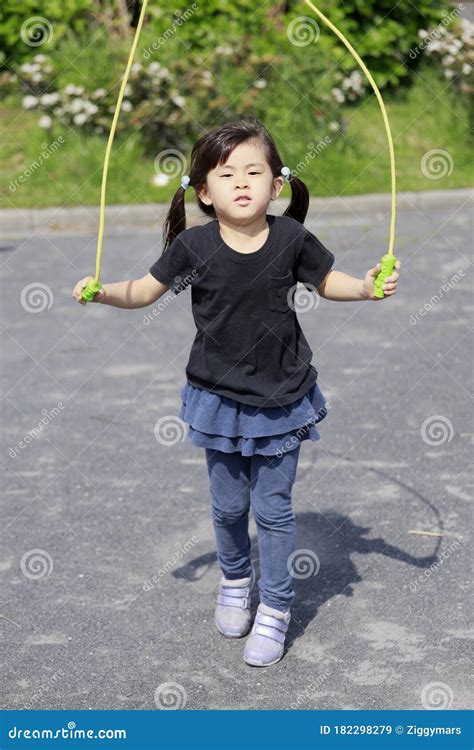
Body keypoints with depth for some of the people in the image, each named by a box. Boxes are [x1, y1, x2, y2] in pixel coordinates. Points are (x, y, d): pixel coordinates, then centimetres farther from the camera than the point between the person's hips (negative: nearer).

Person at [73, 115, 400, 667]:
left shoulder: (291, 238, -13)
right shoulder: (193, 245, -14)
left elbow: (327, 281, 4)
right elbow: (145, 290, -1)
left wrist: (368, 286, -12)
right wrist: (103, 292, -18)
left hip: (281, 399, -1)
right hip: (218, 398, 1)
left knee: (273, 508, 6)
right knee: (228, 505, 16)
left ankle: (275, 610, 21)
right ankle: (234, 580, 43)